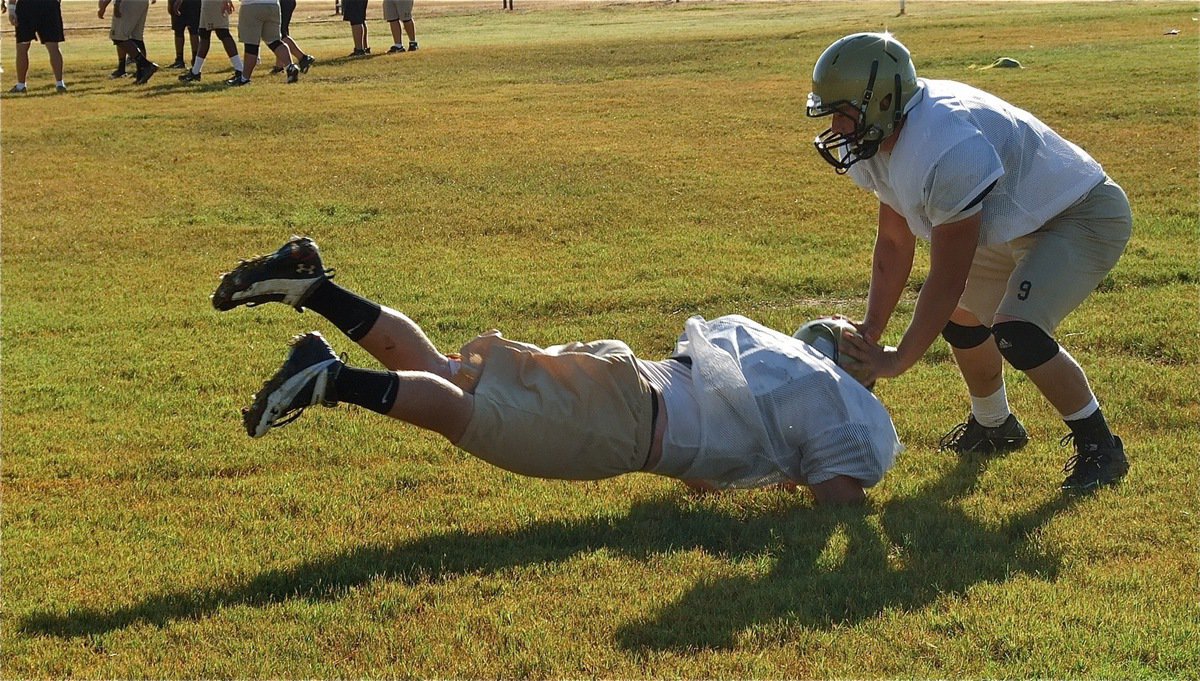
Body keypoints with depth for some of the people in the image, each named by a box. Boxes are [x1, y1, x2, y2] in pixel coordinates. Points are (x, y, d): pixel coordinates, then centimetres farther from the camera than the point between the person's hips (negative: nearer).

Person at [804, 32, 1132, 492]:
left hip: (1083, 217, -10)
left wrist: (897, 361, -20)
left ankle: (1099, 447, -5)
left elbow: (947, 279, -30)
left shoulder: (946, 151, -37)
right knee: (960, 317, 18)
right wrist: (870, 332, -2)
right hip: (1018, 223, 10)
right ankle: (993, 425, 42)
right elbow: (893, 242, 3)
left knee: (1017, 331, -25)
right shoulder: (882, 142, -8)